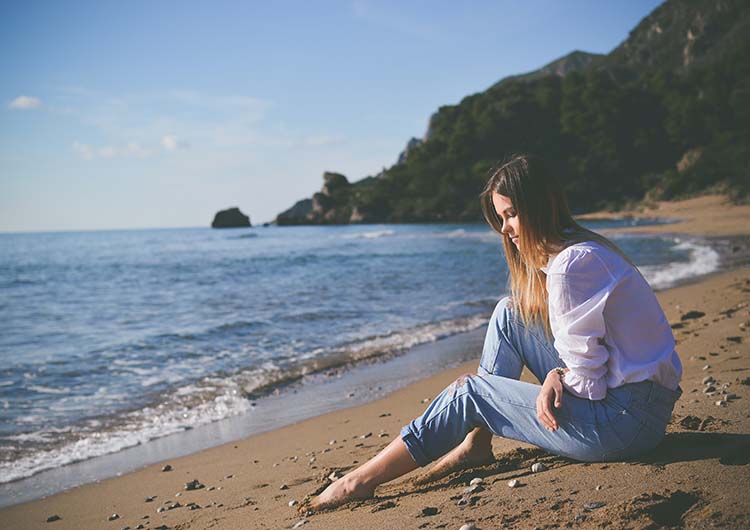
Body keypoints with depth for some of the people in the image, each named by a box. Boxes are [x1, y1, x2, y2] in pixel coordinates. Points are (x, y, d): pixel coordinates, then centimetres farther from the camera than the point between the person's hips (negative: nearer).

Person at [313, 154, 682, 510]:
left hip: (626, 420, -10)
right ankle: (477, 442, 11)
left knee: (470, 392, -3)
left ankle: (363, 480, 8)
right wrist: (556, 376, -5)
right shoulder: (580, 249, 11)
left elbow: (589, 381, -21)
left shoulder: (569, 266, -21)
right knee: (510, 314, 8)